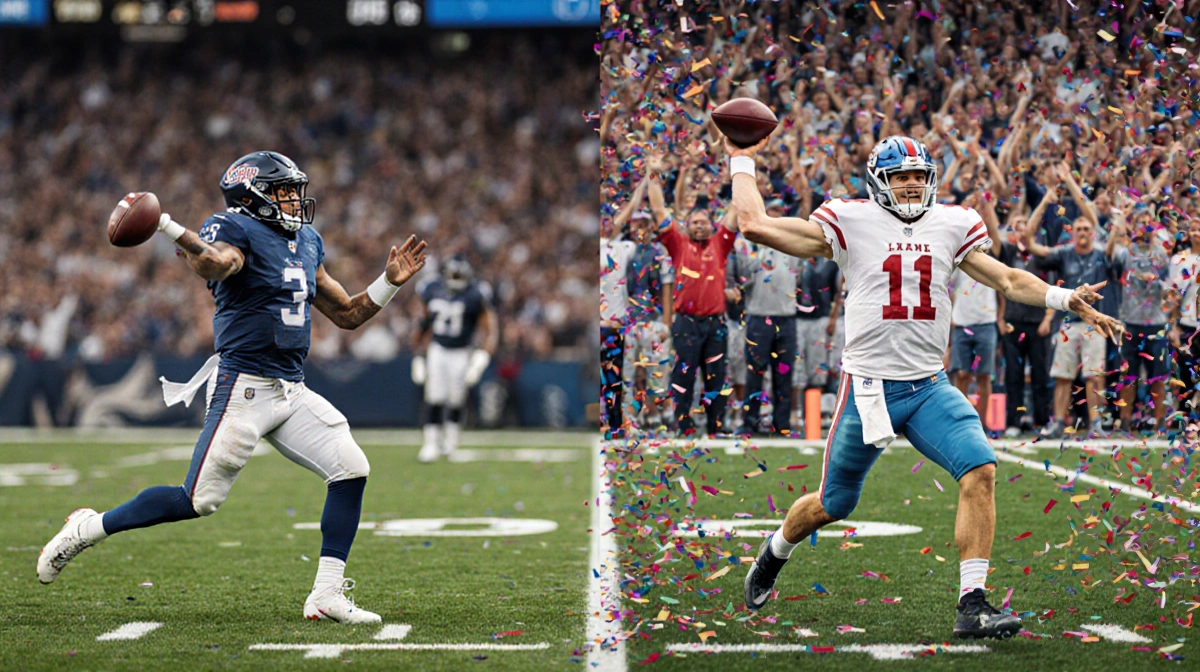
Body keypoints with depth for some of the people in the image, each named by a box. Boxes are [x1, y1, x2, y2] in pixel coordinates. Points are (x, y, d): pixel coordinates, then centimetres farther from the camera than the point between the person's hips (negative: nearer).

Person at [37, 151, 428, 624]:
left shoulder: (306, 243, 17)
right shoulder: (237, 229, -8)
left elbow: (347, 314, 23)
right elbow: (214, 266, -33)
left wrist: (390, 282, 13)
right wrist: (166, 226, -47)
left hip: (292, 390, 8)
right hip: (244, 386, -8)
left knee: (351, 468, -5)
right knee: (200, 499, -7)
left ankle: (326, 596, -1)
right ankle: (88, 528, 12)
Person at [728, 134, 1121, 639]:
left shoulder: (951, 225, 8)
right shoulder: (848, 223, -5)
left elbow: (1008, 280, 12)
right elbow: (755, 225, -9)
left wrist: (1067, 299, -1)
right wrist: (742, 162, 0)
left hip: (929, 387, 3)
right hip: (868, 385, -3)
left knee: (980, 470, -20)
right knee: (833, 506, 9)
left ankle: (971, 605, -16)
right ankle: (775, 552, 43)